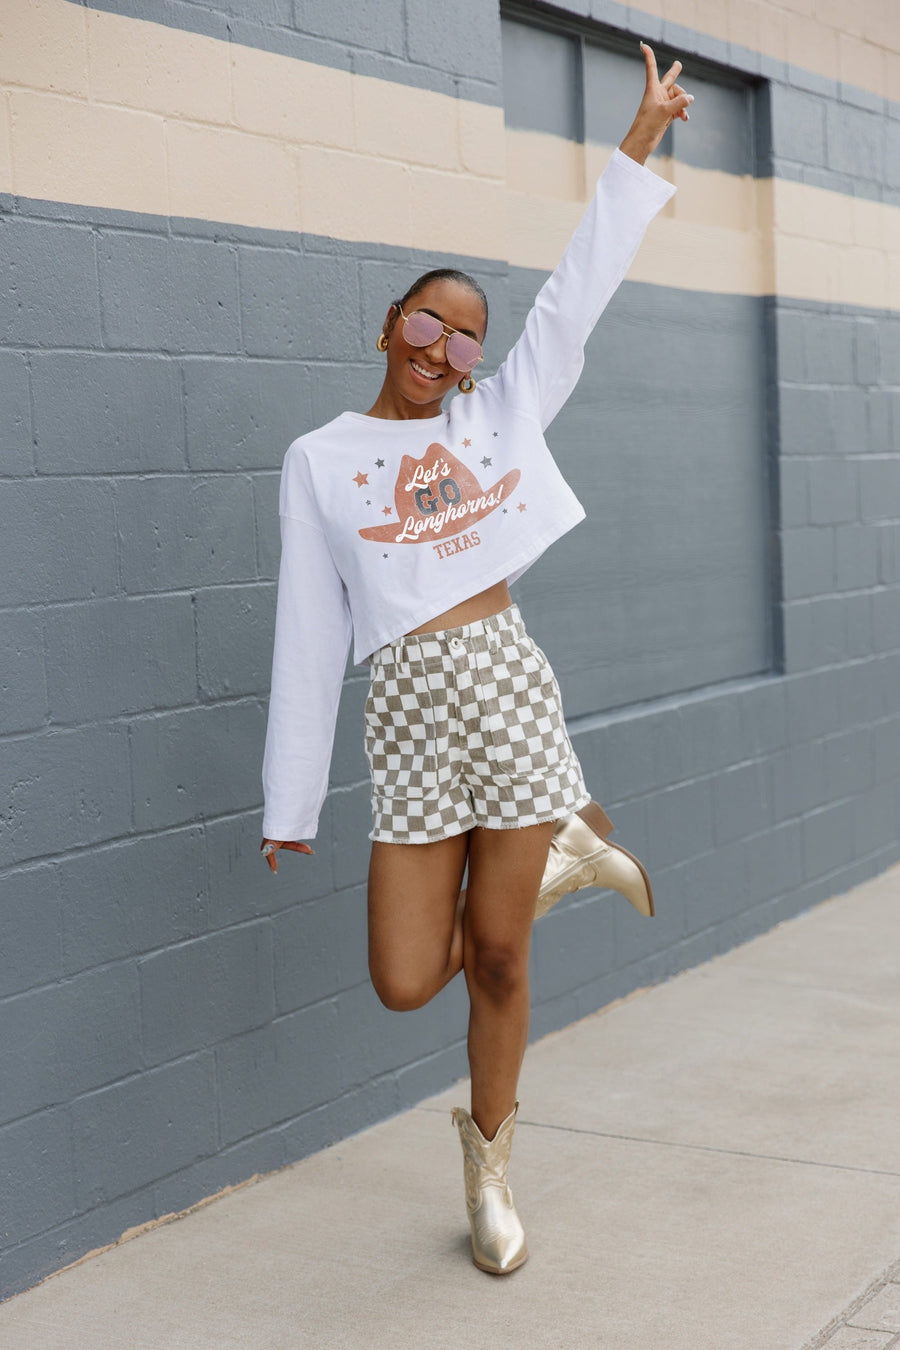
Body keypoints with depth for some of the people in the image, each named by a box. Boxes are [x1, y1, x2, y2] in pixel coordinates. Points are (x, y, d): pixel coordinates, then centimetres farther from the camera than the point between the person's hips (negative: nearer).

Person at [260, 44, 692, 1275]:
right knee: (407, 982, -1)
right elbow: (309, 634, 3)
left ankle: (487, 1160, 30)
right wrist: (290, 802, 2)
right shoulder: (320, 460, 4)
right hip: (409, 714, 0)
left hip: (510, 690, 1)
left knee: (496, 960, 6)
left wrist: (644, 135, 7)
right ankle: (561, 858, 27)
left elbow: (580, 289, 7)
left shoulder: (501, 413, 8)